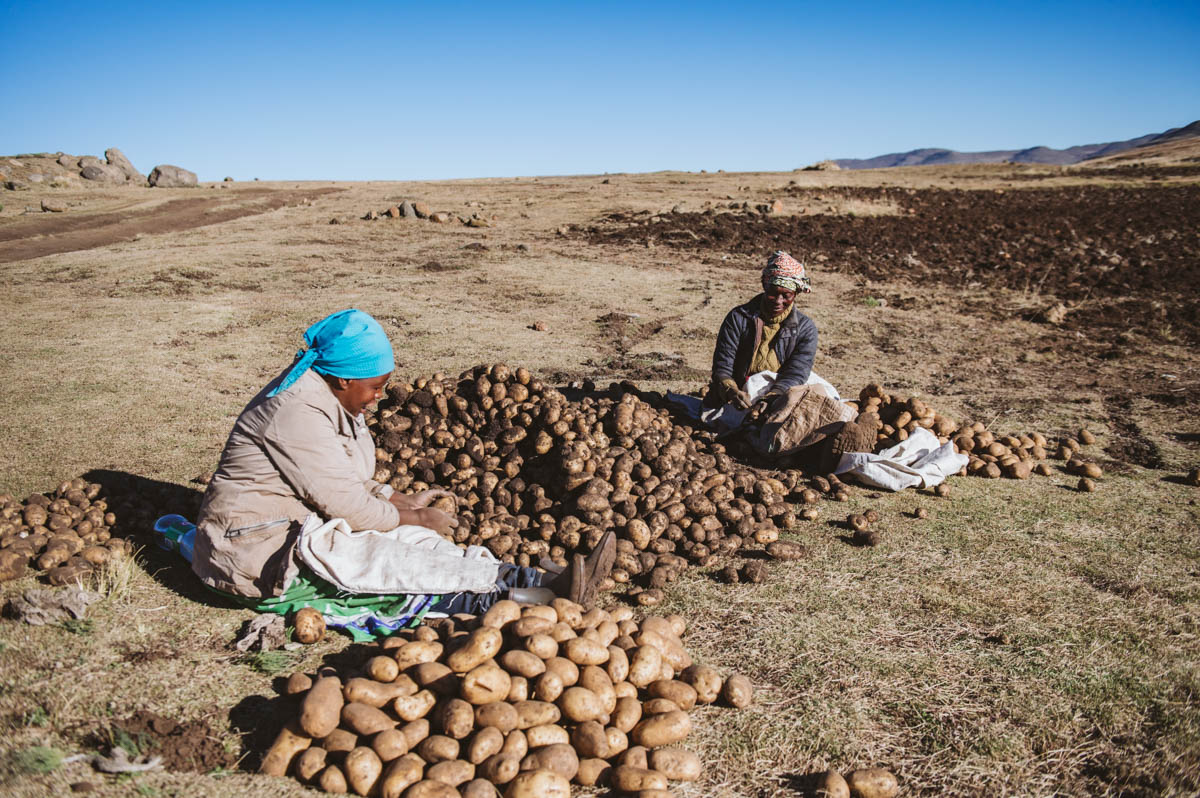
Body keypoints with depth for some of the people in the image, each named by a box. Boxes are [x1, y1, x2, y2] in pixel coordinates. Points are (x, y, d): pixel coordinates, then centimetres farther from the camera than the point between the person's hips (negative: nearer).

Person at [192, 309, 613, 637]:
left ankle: (550, 584, -27)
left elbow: (347, 482, 17)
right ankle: (544, 591, -37)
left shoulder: (327, 397, 7)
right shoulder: (296, 412, -25)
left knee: (418, 542, -13)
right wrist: (413, 518, -10)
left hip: (305, 527, 9)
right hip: (258, 547, -9)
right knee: (398, 561, -27)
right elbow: (345, 503, -24)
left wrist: (403, 501, 4)